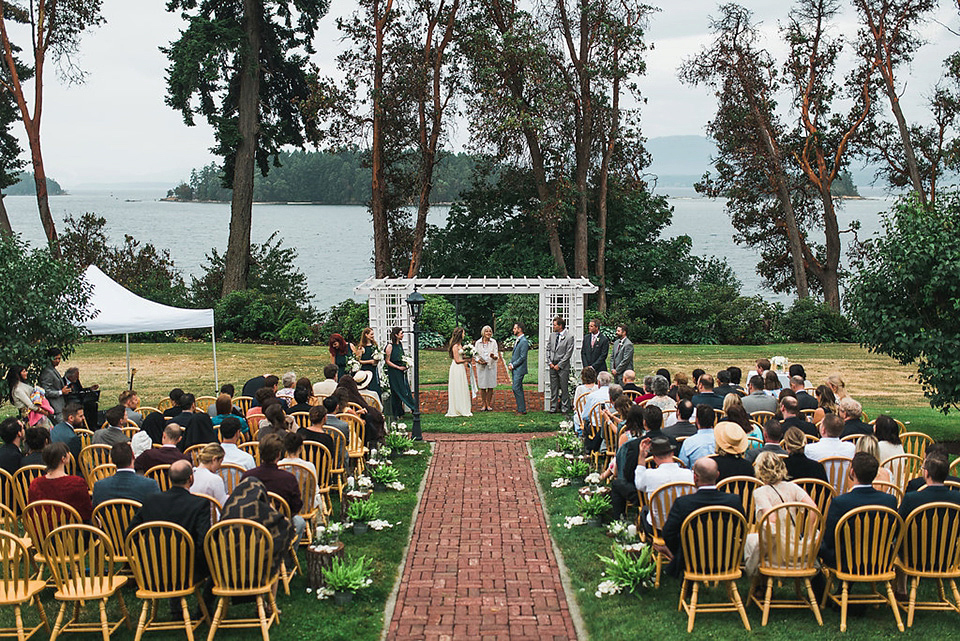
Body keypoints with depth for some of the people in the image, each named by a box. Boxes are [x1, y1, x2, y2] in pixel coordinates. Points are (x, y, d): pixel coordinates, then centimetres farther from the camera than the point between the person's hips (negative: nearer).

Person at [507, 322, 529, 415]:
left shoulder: (524, 342, -16)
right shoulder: (517, 341, 14)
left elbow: (522, 357, -18)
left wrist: (513, 365, -13)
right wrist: (510, 363, 6)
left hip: (519, 369, -10)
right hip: (515, 369, 10)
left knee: (516, 388, -11)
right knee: (518, 389, 12)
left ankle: (522, 410, -6)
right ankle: (521, 408, 19)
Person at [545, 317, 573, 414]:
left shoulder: (569, 337, -9)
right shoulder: (552, 335, 9)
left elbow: (568, 353, -11)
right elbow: (548, 349, 14)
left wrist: (559, 365, -12)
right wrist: (550, 362, 2)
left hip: (562, 366, -5)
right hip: (552, 366, 5)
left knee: (564, 388, 0)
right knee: (553, 388, 9)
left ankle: (565, 409, 7)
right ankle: (553, 408, 16)